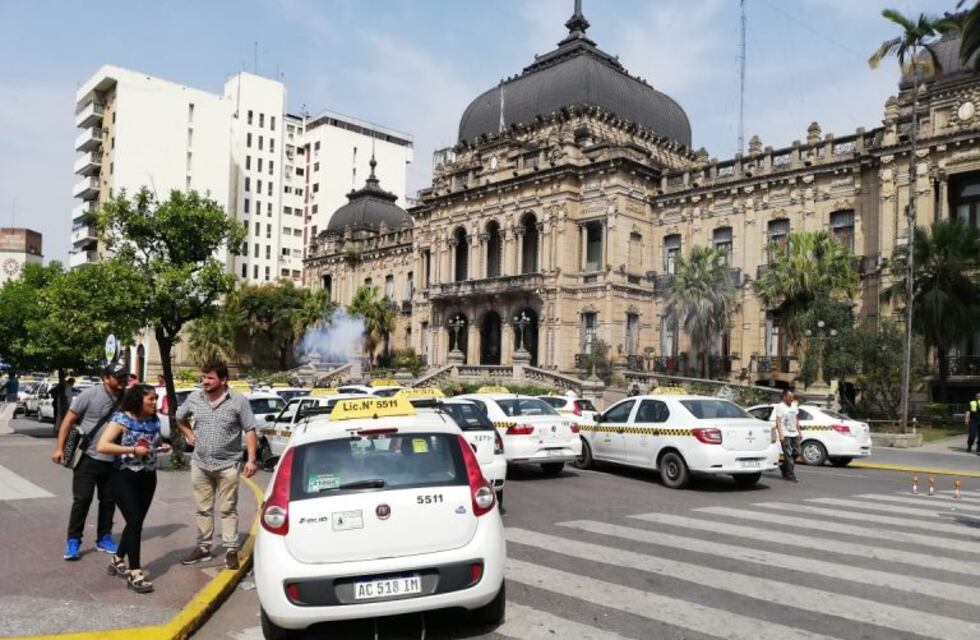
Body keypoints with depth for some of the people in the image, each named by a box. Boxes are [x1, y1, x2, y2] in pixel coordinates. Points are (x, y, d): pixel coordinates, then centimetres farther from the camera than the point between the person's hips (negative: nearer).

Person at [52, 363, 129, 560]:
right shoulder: (91, 394, -11)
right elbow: (69, 420, -7)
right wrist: (59, 448, -11)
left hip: (112, 461, 4)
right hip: (88, 458, -4)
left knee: (108, 500, 11)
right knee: (82, 499, -1)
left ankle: (104, 538, 23)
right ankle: (73, 541, 11)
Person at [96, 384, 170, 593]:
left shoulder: (154, 421, 6)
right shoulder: (121, 419, -12)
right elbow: (102, 446, -21)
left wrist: (163, 446, 0)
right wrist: (133, 450, -24)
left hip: (148, 477, 6)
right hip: (124, 478, -6)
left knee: (136, 522, 13)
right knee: (134, 521, -11)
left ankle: (117, 560, 34)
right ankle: (135, 573, -6)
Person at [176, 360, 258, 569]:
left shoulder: (238, 401, -9)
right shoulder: (194, 399, 2)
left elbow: (250, 431, -7)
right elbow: (180, 418, 23)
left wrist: (251, 460, -13)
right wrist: (189, 435, 8)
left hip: (227, 465, -4)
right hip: (200, 464, 4)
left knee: (228, 510, 2)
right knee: (203, 509, 14)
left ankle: (231, 550, 9)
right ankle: (203, 547, 26)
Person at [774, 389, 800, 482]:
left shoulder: (794, 406, 16)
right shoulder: (780, 406, -6)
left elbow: (797, 420, 22)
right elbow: (778, 422, -10)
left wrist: (799, 432, 16)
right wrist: (780, 434, -17)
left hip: (794, 434, 7)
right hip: (785, 435, -7)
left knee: (796, 452, 7)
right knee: (788, 455, -7)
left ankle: (784, 467, 28)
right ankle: (790, 475, -4)